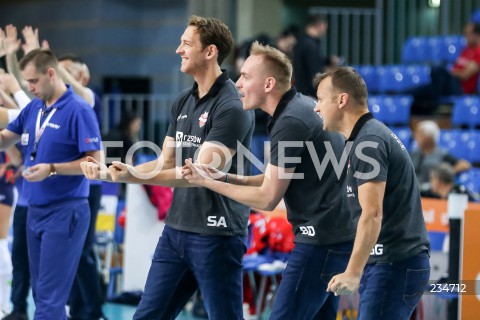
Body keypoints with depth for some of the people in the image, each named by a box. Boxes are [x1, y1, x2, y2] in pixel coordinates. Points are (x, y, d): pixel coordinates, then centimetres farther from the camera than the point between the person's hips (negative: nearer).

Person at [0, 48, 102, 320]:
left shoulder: (78, 111, -13)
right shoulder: (33, 108, 9)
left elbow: (96, 162, -15)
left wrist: (52, 169, -23)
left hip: (65, 212, -8)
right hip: (35, 210, 8)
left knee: (50, 296, -9)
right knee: (41, 292, 12)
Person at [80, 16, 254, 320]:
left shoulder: (231, 106, -16)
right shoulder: (183, 101, 11)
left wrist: (133, 174, -27)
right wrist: (110, 172, 2)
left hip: (216, 234, -8)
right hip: (176, 229, 8)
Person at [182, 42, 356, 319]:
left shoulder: (290, 122, -18)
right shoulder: (302, 107, 12)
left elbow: (267, 199, -14)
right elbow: (277, 181, 16)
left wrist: (208, 182, -6)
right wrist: (224, 178, 5)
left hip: (321, 240, -10)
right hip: (337, 235, 10)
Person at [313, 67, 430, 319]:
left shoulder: (368, 142, -15)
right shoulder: (374, 135, 17)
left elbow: (372, 215, -23)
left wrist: (353, 273, -26)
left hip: (395, 267, -10)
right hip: (394, 262, 10)